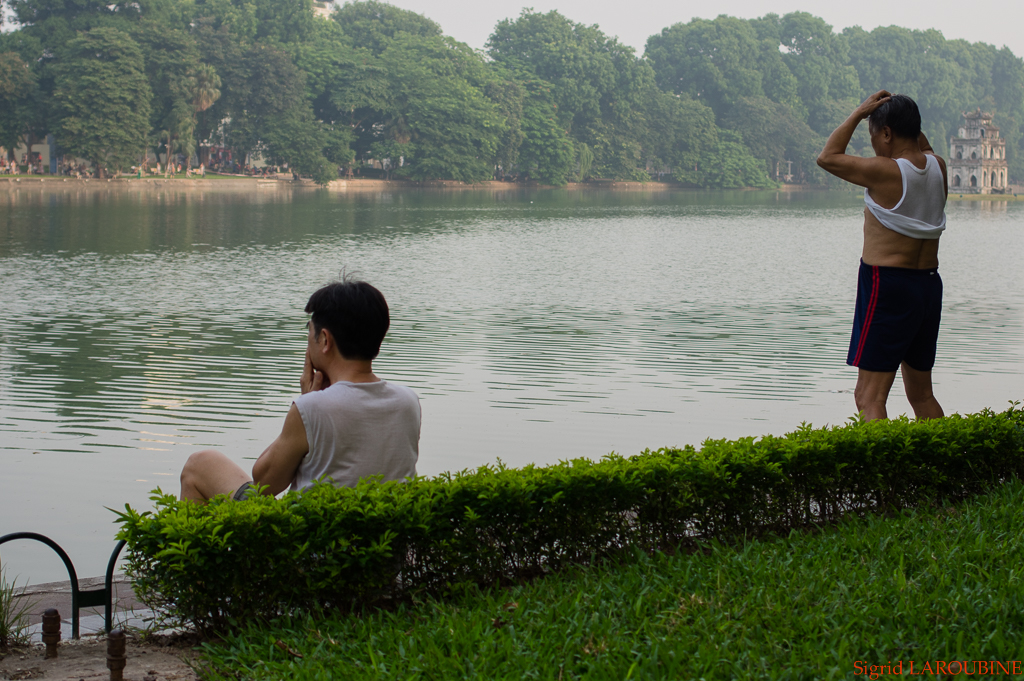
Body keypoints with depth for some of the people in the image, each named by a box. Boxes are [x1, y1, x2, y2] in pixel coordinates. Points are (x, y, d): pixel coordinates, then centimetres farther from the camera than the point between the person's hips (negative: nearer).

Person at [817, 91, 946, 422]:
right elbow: (922, 147, 31)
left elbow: (828, 157, -2)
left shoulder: (885, 171, -16)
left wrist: (859, 113, 3)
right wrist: (906, 116, 16)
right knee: (921, 394, 18)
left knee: (869, 395, -9)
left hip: (887, 285, -8)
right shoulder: (937, 166, 4)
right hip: (929, 285, 8)